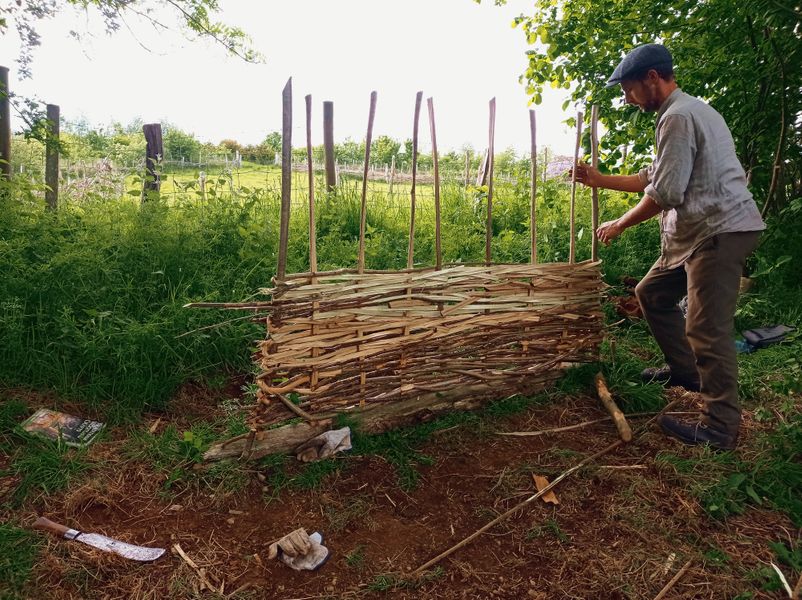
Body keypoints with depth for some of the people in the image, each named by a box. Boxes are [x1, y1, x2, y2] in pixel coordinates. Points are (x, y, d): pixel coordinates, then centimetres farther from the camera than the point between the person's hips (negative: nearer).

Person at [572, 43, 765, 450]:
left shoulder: (677, 116, -15)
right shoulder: (686, 111, 20)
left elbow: (664, 194, -20)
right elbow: (653, 178, 24)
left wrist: (619, 225, -6)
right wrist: (600, 180, 24)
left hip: (720, 231, -11)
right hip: (697, 232, 11)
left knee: (708, 329, -9)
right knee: (652, 294, 19)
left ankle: (720, 427, 0)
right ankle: (684, 370, 32)